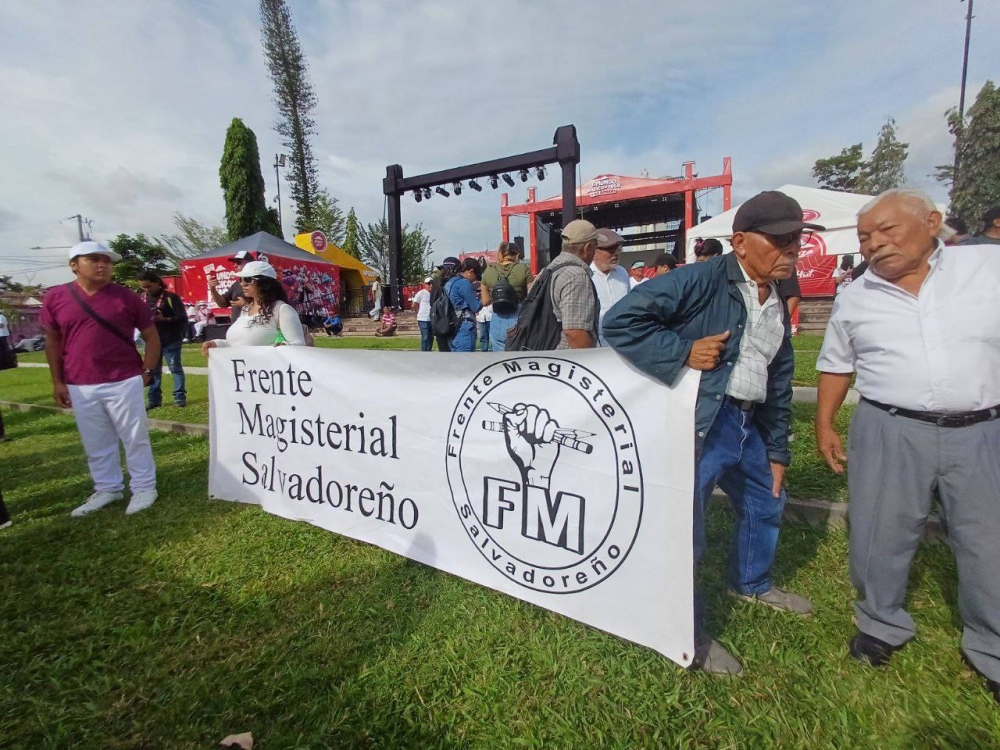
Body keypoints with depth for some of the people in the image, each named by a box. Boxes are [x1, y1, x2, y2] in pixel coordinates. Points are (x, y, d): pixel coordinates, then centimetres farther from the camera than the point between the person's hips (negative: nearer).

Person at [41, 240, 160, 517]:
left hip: (124, 382, -3)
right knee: (95, 443, 14)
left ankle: (144, 487, 18)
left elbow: (152, 336, 3)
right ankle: (107, 489, 29)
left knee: (135, 438, 5)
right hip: (80, 387, 3)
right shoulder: (55, 298, 3)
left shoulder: (126, 297, -2)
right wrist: (57, 382, 7)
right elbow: (52, 342, 11)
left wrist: (146, 372, -4)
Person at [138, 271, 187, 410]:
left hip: (171, 340, -6)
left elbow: (182, 318, -12)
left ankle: (180, 397, 5)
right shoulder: (142, 298, 9)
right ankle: (153, 399, 15)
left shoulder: (170, 297, -9)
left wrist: (165, 319, -22)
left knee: (175, 368, 0)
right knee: (153, 370, 9)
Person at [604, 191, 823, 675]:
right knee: (684, 531, -2)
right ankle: (687, 635, 24)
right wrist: (683, 351, -23)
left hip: (748, 426, 10)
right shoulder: (703, 281, -13)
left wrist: (777, 452, 21)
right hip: (697, 426, -9)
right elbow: (619, 321, -21)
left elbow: (778, 384, 20)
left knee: (767, 505, 26)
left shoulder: (776, 307, 15)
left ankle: (751, 584, 56)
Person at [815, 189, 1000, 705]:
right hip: (888, 432, 1)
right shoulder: (855, 298, 3)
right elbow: (836, 364, 10)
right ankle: (882, 625, 34)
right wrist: (823, 424, 7)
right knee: (878, 538, 9)